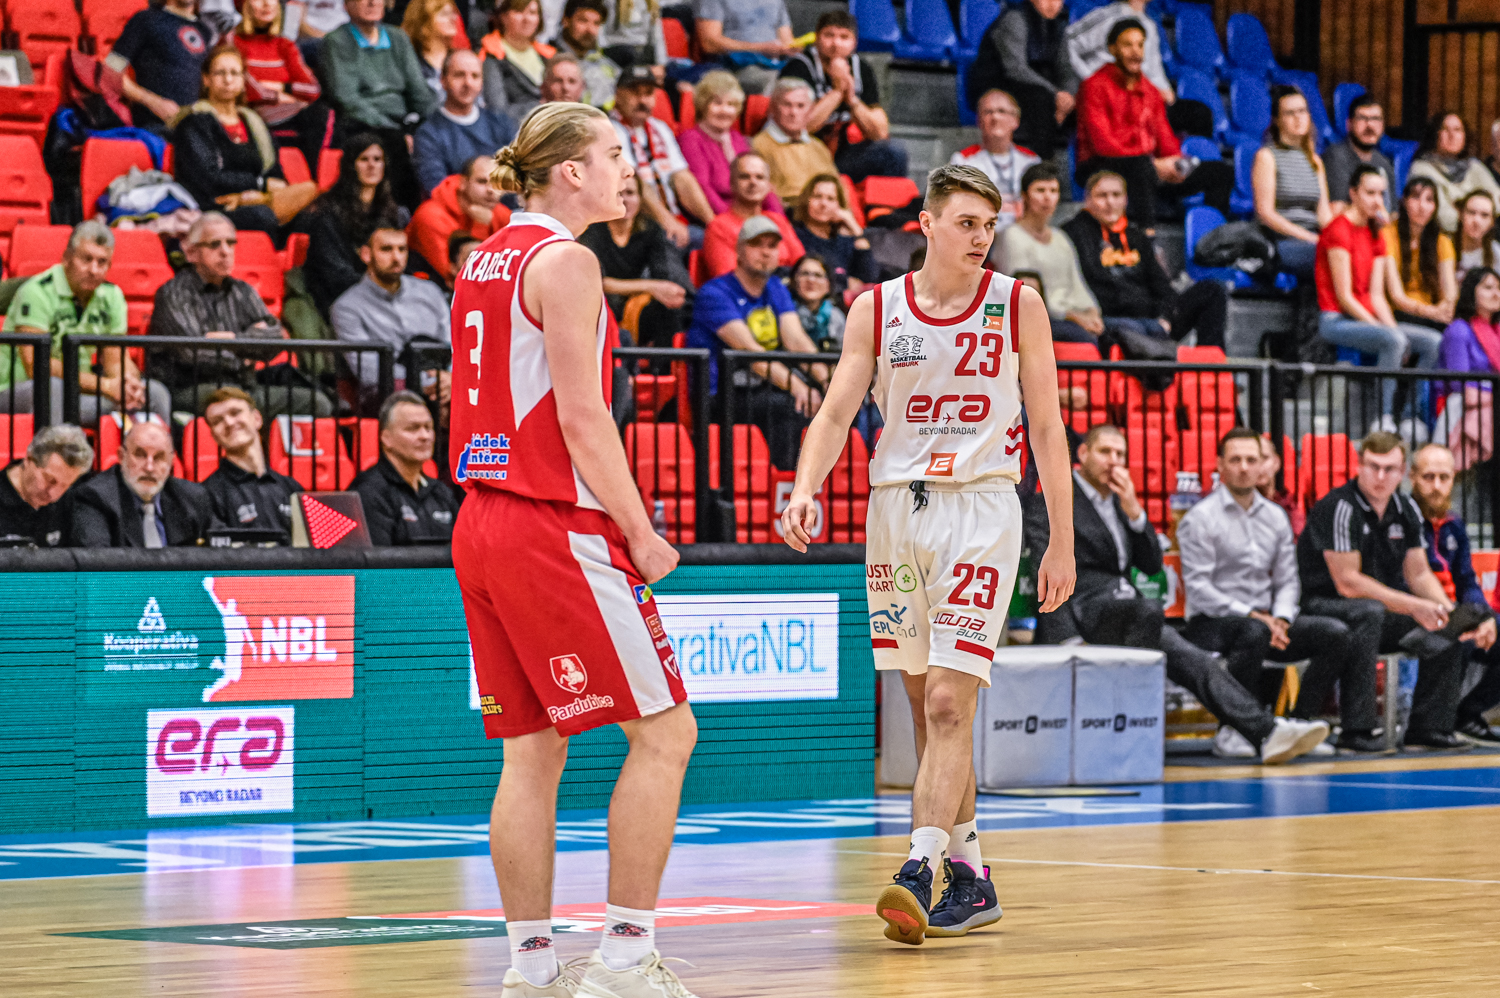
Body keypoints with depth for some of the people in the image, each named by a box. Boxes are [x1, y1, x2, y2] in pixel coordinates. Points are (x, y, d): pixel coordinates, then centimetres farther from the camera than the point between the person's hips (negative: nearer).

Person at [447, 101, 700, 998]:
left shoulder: (485, 261, 16)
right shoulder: (565, 259, -10)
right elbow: (583, 418, -16)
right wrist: (643, 535, -10)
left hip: (484, 521, 9)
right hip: (557, 529, -9)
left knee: (532, 752, 10)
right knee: (664, 730, -3)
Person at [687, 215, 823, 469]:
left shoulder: (775, 289, 14)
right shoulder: (714, 294, -10)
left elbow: (797, 340, -1)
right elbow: (749, 349, -23)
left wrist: (826, 379, -22)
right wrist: (797, 387, -36)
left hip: (763, 391, 8)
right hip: (721, 399, -7)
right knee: (792, 405, -31)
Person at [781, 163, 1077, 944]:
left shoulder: (1018, 306, 0)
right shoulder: (876, 309, 4)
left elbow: (1046, 426, 2)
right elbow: (835, 413, 1)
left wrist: (1061, 543, -1)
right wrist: (805, 491, -18)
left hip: (981, 507, -3)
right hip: (897, 505, 3)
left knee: (949, 702, -15)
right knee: (928, 705, 8)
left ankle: (921, 871, -21)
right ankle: (969, 878, 18)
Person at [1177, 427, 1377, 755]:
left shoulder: (1275, 516, 16)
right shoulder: (1200, 519, -4)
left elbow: (1287, 580, 14)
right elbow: (1198, 588, -12)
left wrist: (1280, 618, -7)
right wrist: (1252, 615, -20)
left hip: (1263, 620, 6)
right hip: (1211, 623, -6)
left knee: (1336, 633, -14)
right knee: (1253, 633, -40)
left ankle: (1300, 723, -9)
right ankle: (1230, 732, -28)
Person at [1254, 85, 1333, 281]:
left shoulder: (1314, 161, 23)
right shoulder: (1267, 156, 4)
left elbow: (1324, 214, 17)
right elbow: (1265, 213, -6)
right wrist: (1309, 238, -14)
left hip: (1311, 241, 6)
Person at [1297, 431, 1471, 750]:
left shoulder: (1406, 510, 7)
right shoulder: (1340, 508, -18)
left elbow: (1419, 574, 10)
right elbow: (1347, 583, -22)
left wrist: (1446, 608, -11)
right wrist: (1414, 606, -23)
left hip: (1380, 609, 8)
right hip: (1321, 606, -8)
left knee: (1447, 627, -6)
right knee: (1370, 613, -38)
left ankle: (1430, 725, -6)